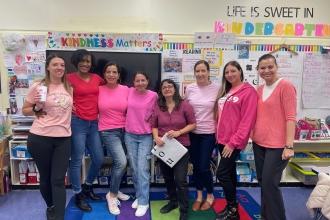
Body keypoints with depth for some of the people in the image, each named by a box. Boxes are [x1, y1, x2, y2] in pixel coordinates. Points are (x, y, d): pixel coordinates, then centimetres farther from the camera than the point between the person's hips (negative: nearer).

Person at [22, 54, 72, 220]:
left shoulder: (69, 88, 7)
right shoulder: (38, 87, -4)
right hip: (40, 138, -2)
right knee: (45, 178, 14)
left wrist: (73, 109, 5)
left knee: (58, 180, 1)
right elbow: (24, 110, 4)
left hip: (63, 138, 2)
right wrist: (37, 108, -14)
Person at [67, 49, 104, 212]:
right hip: (77, 122, -5)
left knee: (99, 159, 10)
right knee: (76, 160, 3)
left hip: (94, 123, 5)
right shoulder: (70, 78, -3)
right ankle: (78, 195, 21)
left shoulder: (97, 78, 10)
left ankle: (87, 187, 34)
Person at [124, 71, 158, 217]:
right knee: (134, 168, 10)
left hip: (146, 136, -3)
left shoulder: (153, 96, -6)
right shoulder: (129, 92, 0)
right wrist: (129, 121, 8)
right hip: (130, 135, 3)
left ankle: (143, 202, 6)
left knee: (142, 168, -5)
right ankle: (139, 196, 28)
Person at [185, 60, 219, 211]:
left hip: (209, 133, -3)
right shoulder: (189, 88, 0)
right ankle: (199, 195, 33)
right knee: (195, 166, 12)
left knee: (204, 167, 0)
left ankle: (210, 195, 27)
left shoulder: (217, 89, -8)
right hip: (192, 132, 3)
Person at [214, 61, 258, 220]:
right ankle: (231, 207, 28)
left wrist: (234, 142, -18)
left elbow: (247, 120, -16)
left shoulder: (248, 91, -10)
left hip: (234, 142, -7)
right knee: (229, 172, 14)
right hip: (222, 140, 8)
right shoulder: (225, 92, 13)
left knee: (222, 173, -7)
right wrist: (219, 135, 9)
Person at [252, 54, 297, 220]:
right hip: (258, 143, 7)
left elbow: (291, 117, -15)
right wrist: (251, 136, 14)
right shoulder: (259, 90, 10)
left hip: (277, 145, -7)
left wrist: (289, 146, -20)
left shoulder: (286, 86, -10)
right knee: (262, 181, 16)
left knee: (269, 183, -2)